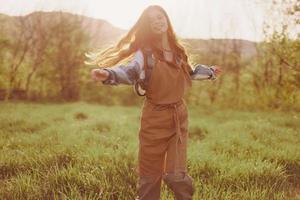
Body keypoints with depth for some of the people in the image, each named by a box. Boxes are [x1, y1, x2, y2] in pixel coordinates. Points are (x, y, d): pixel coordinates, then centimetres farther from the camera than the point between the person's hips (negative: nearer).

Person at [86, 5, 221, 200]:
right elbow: (130, 71, -30)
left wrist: (209, 71, 42)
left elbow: (190, 73, 26)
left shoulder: (178, 50, 6)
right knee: (150, 173, 5)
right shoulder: (145, 52, -10)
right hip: (155, 117, -3)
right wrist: (108, 73, -51)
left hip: (179, 115, 3)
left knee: (176, 173, 2)